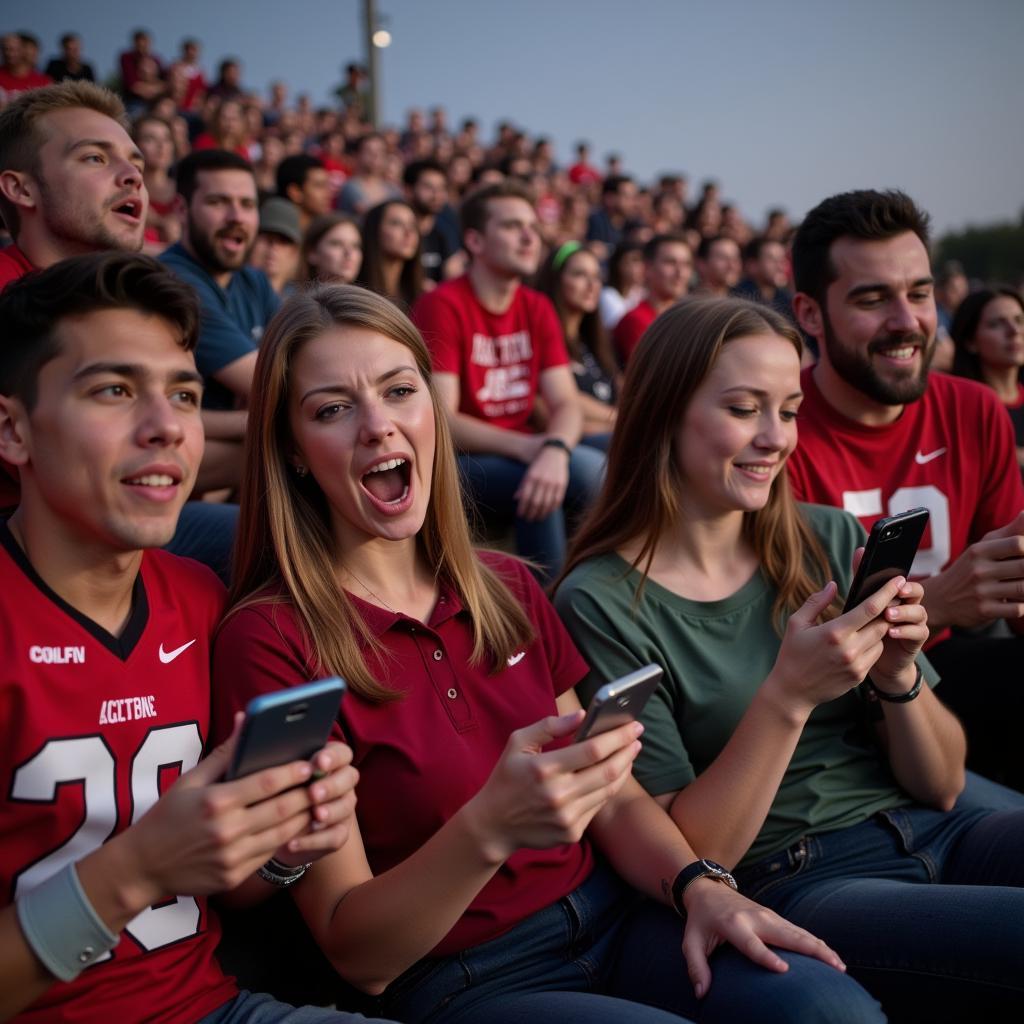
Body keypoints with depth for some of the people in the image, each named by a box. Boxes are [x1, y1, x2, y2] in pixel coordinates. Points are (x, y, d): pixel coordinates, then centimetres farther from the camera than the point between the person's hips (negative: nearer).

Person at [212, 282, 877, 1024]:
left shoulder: (508, 588, 5)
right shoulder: (270, 638, -12)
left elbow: (614, 798, 10)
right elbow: (356, 955, -12)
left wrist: (700, 887, -10)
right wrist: (489, 829, -30)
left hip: (611, 920, 6)